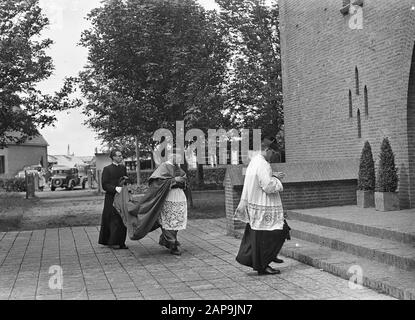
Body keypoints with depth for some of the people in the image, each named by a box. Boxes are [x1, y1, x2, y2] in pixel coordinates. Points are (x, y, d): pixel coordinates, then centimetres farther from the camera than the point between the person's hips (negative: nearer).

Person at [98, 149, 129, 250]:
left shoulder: (123, 168, 13)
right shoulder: (107, 169, -4)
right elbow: (104, 185, -9)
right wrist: (115, 188, -23)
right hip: (111, 198, -5)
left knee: (123, 220, 5)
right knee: (114, 220, -5)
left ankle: (121, 242, 12)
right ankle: (113, 242, 5)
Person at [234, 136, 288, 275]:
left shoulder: (254, 160, 10)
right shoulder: (262, 165, -21)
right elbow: (269, 186, -25)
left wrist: (272, 176, 12)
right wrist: (276, 180, -6)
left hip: (254, 204, 10)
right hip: (263, 208, -10)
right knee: (265, 236, 0)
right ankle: (262, 266, 10)